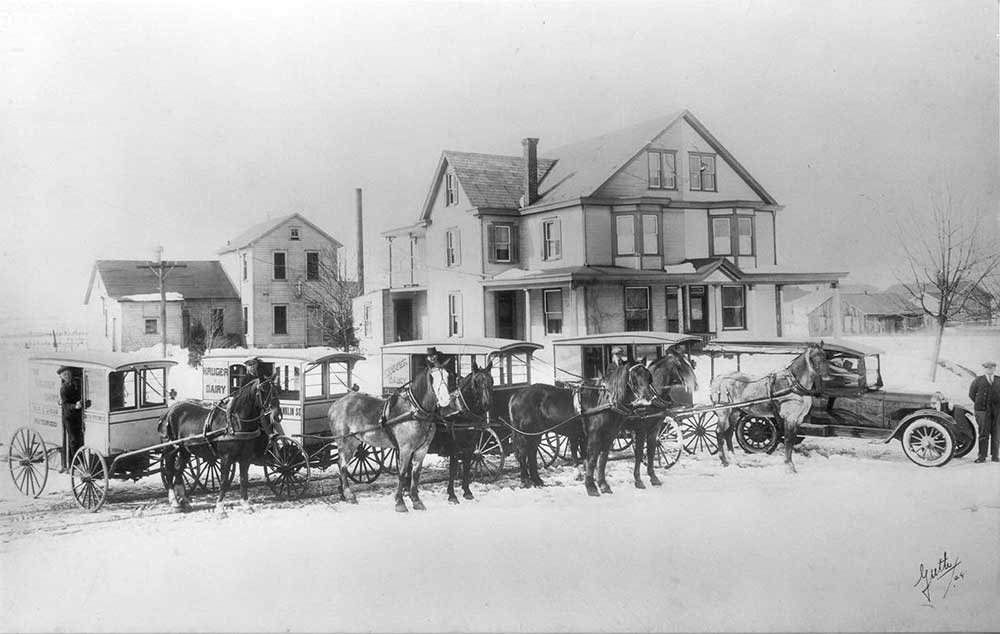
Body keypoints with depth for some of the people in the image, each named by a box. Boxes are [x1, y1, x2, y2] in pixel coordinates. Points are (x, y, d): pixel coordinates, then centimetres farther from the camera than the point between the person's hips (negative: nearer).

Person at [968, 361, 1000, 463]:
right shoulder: (978, 380, 10)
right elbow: (971, 394, 12)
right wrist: (979, 404, 5)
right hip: (983, 410, -2)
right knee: (984, 433, -4)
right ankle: (982, 456, -2)